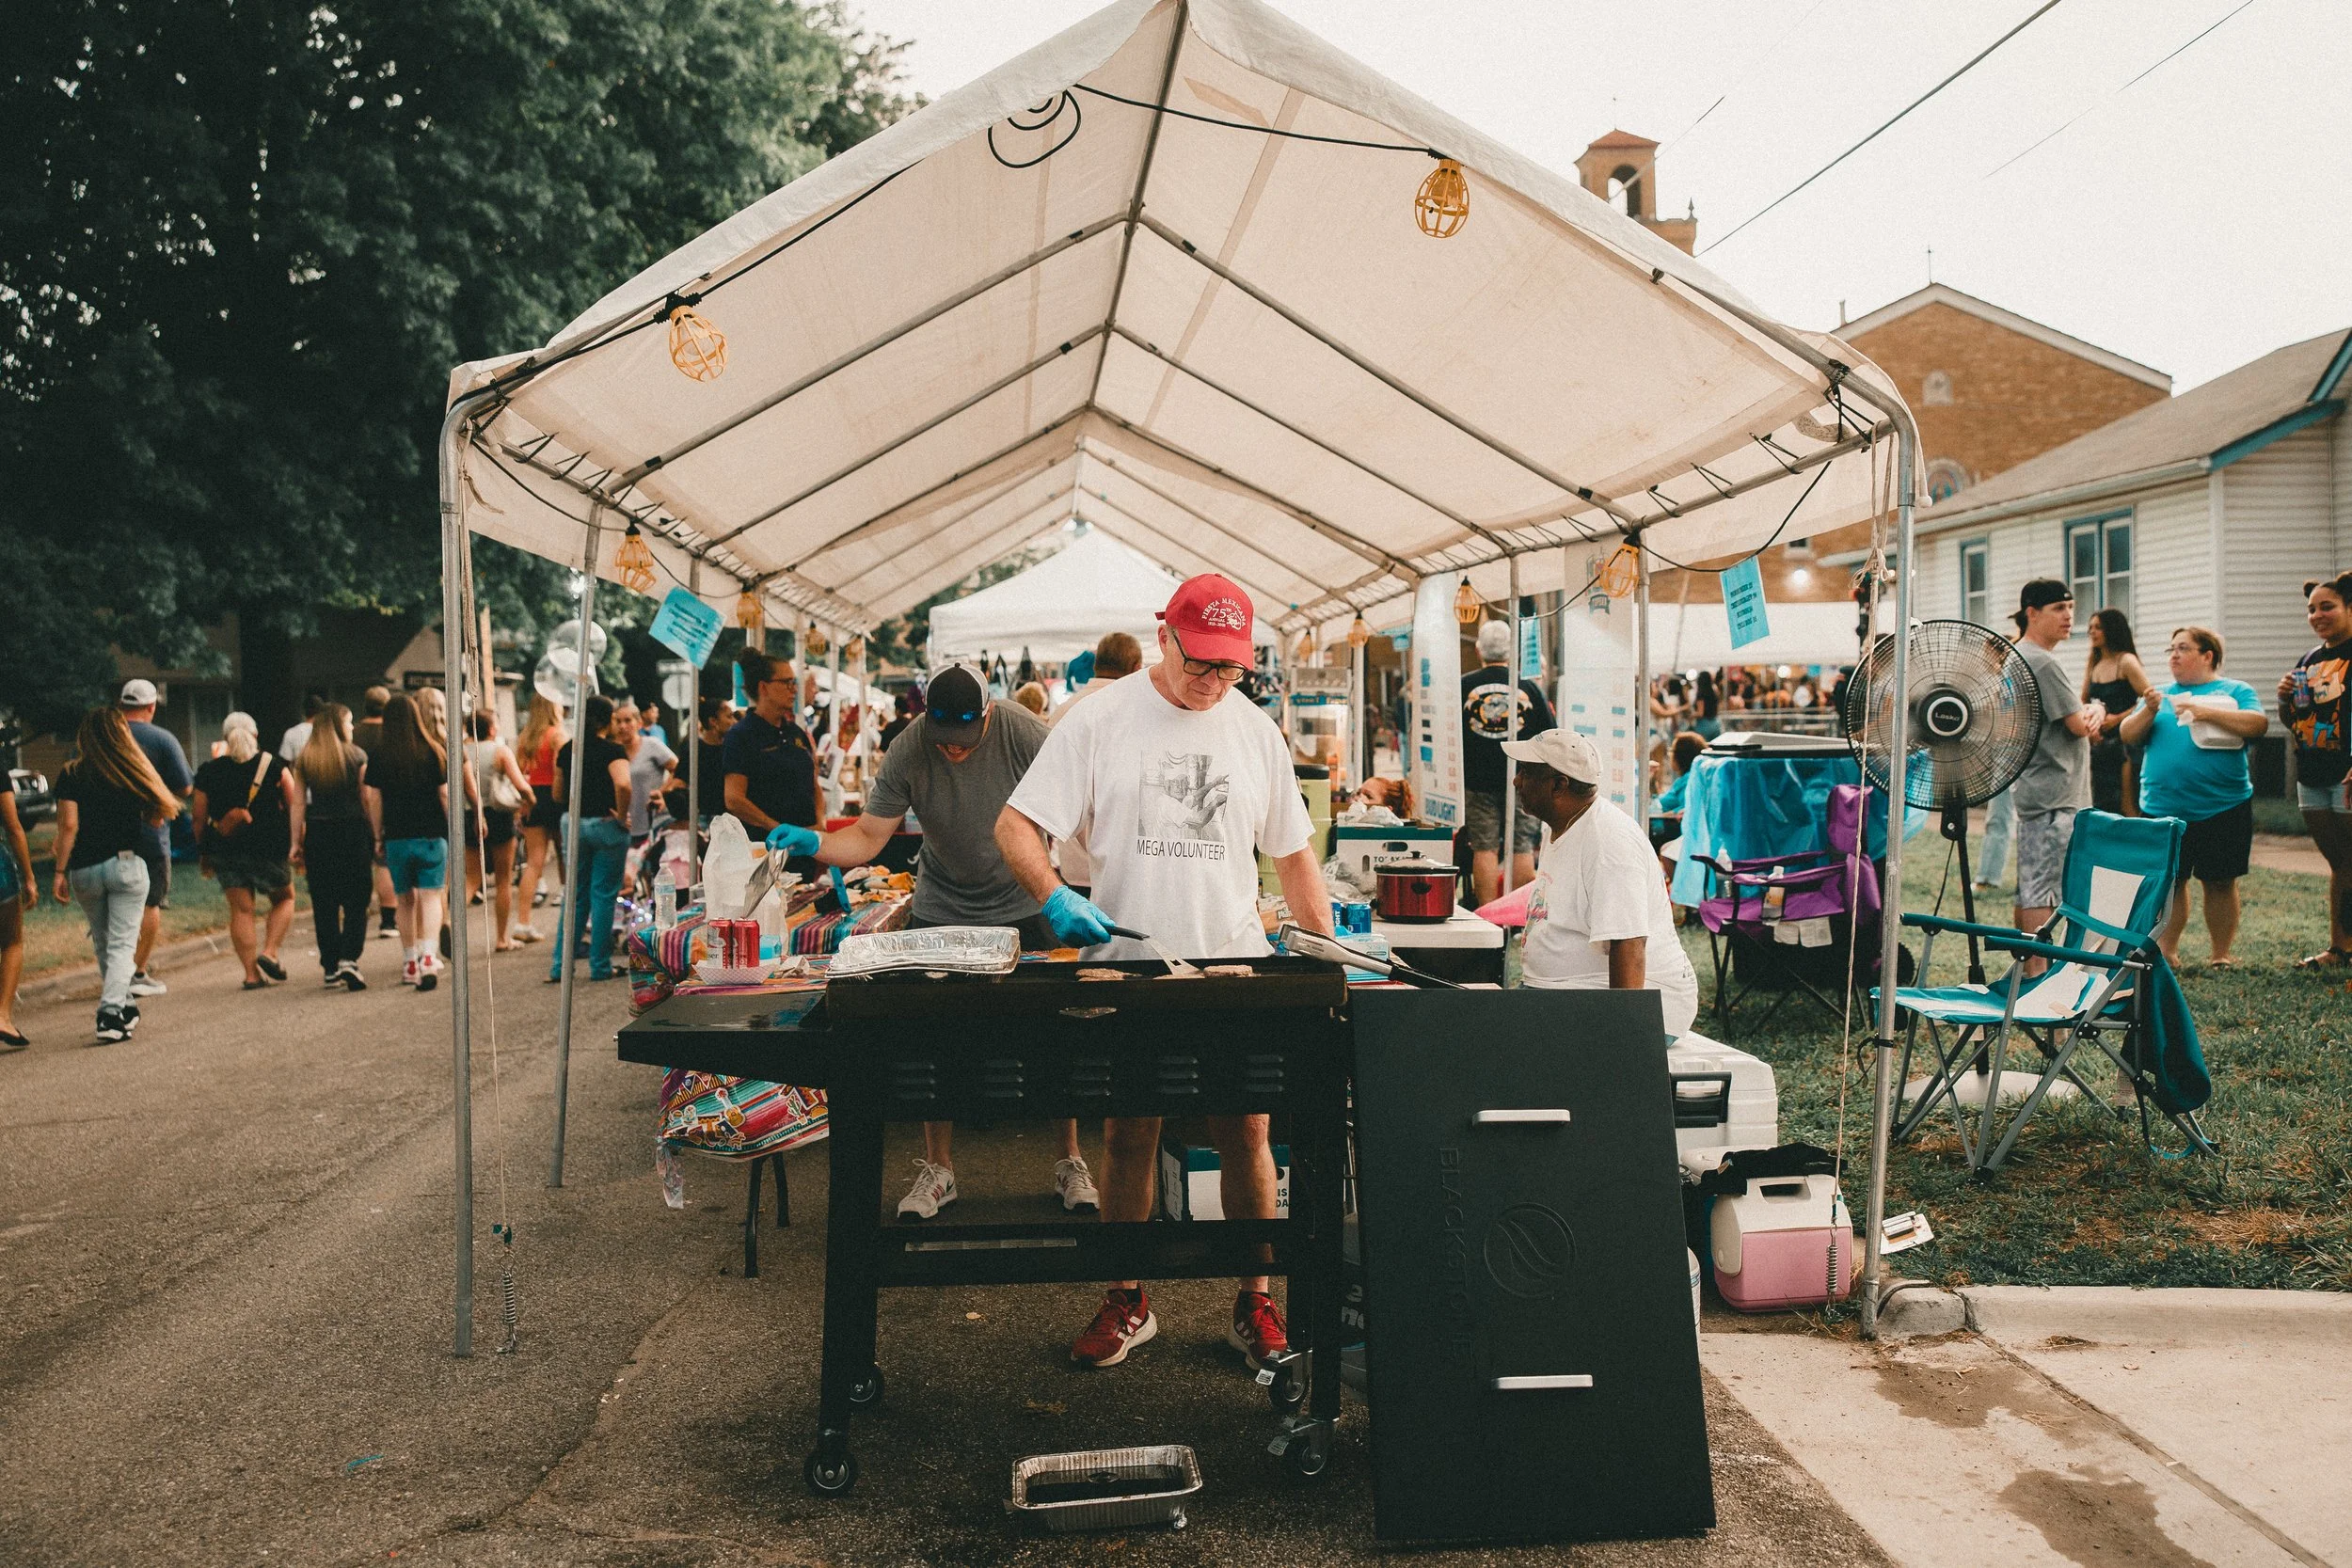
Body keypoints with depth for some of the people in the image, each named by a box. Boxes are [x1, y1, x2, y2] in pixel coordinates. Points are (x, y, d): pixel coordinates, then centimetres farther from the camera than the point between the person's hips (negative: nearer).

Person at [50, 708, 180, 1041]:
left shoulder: (71, 775, -2)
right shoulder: (136, 771, 0)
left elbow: (68, 825, -8)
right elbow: (157, 819, 8)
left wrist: (60, 870, -4)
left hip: (83, 870, 1)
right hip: (126, 862, -1)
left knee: (103, 943, 17)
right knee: (123, 943, -1)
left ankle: (124, 1006, 27)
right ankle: (111, 1012, -17)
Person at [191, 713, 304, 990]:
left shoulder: (208, 772, 4)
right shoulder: (274, 764, -1)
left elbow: (200, 818, 5)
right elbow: (295, 805, -2)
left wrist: (205, 853, 16)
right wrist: (297, 843, 7)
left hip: (224, 850, 2)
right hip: (268, 847, -2)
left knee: (241, 909, 5)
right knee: (284, 898, 18)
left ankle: (252, 973, 1)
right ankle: (269, 952, 1)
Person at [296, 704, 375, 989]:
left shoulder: (304, 760, 5)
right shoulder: (356, 756, -2)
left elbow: (299, 804, 3)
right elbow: (367, 801, -3)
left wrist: (297, 842, 6)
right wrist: (376, 836, 2)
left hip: (317, 834, 3)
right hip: (353, 831, -3)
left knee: (324, 904, 7)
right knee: (356, 901, 1)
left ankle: (331, 969, 10)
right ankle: (349, 958, -16)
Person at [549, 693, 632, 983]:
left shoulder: (567, 750, 7)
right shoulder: (612, 750, -11)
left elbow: (558, 793, 13)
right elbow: (623, 784, -29)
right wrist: (622, 815, -17)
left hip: (573, 825, 5)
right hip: (606, 826, -5)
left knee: (575, 894, 12)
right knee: (603, 895, 2)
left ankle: (560, 965, 10)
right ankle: (600, 966, 7)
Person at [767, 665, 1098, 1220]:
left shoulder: (1025, 733, -18)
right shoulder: (907, 752, -15)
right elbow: (868, 837, -14)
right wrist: (813, 842, -33)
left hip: (1025, 905, -1)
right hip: (941, 909, 1)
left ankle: (1070, 1161, 15)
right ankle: (938, 1168, 18)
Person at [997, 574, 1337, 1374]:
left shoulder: (1256, 731, 7)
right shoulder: (1100, 721, -3)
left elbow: (1294, 853, 15)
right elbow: (1015, 825, -4)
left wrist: (1326, 950, 6)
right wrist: (1055, 898, -21)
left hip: (1235, 965, 2)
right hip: (1126, 964, -1)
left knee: (1245, 1133, 1)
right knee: (1127, 1136, 7)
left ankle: (1254, 1301, 15)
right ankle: (1126, 1301, 21)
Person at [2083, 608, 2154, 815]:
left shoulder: (2126, 662, -9)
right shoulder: (2093, 664, 11)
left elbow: (2149, 700, -16)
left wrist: (2118, 718, -17)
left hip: (2123, 740, -7)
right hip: (2099, 742, 7)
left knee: (2128, 808, -7)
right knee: (2101, 806, 11)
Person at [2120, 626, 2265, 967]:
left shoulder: (2236, 691, 6)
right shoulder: (2160, 693, 15)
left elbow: (2258, 723, -11)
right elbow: (2128, 735, 7)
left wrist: (2207, 712, -21)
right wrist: (2148, 711, -11)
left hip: (2223, 807, -2)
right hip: (2162, 808, 2)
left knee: (2221, 882, 4)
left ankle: (2222, 955, 13)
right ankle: (2165, 953, 8)